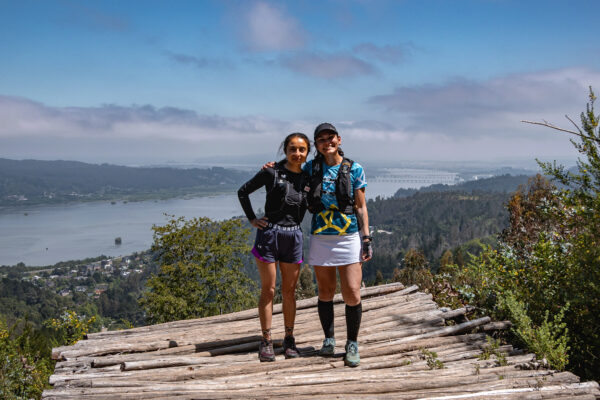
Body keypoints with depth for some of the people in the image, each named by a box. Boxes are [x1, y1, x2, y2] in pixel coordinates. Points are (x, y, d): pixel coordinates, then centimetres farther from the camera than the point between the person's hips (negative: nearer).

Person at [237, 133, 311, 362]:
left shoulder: (308, 178, 6)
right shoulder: (272, 173, -5)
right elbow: (243, 191, 3)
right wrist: (252, 219, -1)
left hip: (293, 236, 3)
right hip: (269, 234, -3)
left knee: (289, 291, 10)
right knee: (268, 290, 2)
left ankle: (289, 339, 22)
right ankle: (266, 341, 12)